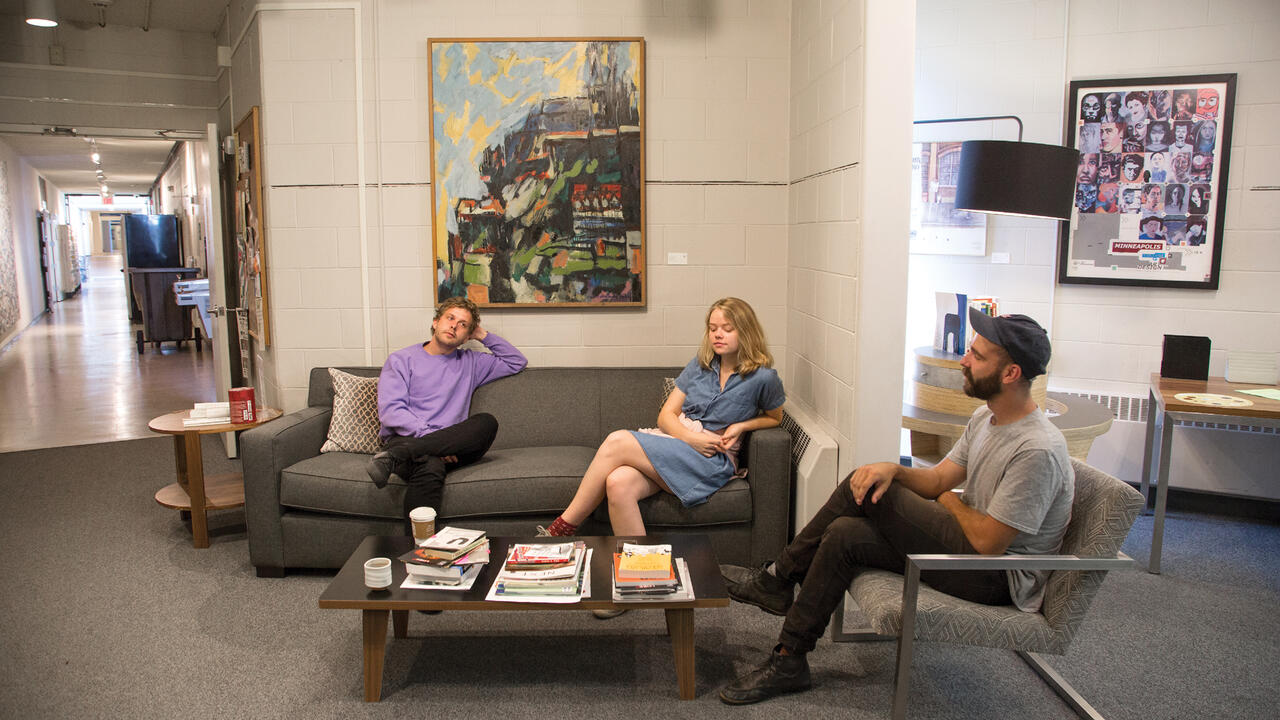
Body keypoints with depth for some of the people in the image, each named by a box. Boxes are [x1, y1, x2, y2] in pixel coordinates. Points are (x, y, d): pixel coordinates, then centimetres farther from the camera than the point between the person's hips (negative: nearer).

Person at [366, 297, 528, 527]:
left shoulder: (470, 363, 26)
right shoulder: (401, 359, 14)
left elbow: (517, 362, 33)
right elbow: (390, 410, -1)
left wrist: (484, 336, 24)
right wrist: (429, 435, -18)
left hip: (449, 445, 4)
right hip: (404, 438, -3)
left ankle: (395, 458, -42)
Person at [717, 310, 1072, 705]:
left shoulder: (1038, 450, -26)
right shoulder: (986, 417, 4)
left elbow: (987, 542, -25)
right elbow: (936, 479, 7)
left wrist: (950, 501, -5)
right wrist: (892, 469, -14)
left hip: (1000, 577, -9)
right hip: (975, 546, 9)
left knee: (864, 488, -18)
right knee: (844, 534, -9)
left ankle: (778, 578, -1)